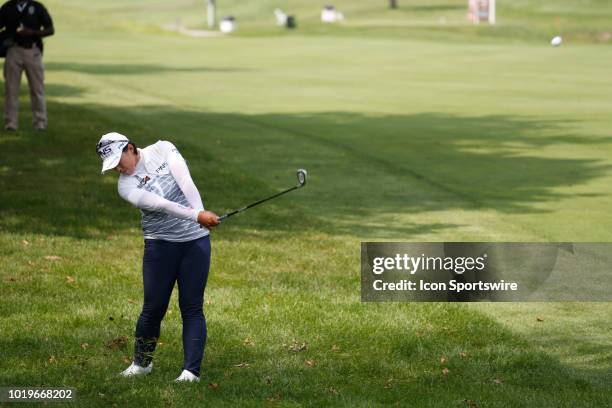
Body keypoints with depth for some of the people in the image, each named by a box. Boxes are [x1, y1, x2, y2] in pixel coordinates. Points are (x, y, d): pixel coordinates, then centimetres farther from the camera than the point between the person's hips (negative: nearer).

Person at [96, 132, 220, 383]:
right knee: (154, 307, -1)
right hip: (160, 245, 0)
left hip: (195, 240, 0)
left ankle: (191, 370, -6)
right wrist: (196, 216, -37)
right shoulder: (126, 186, -8)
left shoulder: (162, 150, -3)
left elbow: (184, 181, -18)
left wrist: (201, 213, -33)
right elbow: (161, 205, -24)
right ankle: (141, 362, 21)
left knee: (192, 307, -4)